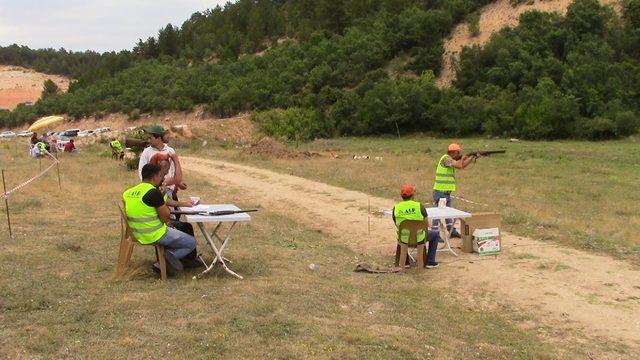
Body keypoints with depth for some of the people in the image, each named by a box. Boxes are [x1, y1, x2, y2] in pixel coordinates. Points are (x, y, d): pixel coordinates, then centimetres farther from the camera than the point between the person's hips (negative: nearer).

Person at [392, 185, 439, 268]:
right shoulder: (420, 206, -15)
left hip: (404, 239, 3)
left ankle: (405, 261, 37)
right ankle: (430, 262, 23)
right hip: (419, 238, -3)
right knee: (436, 234, 26)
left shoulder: (396, 208, -8)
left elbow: (397, 225, 7)